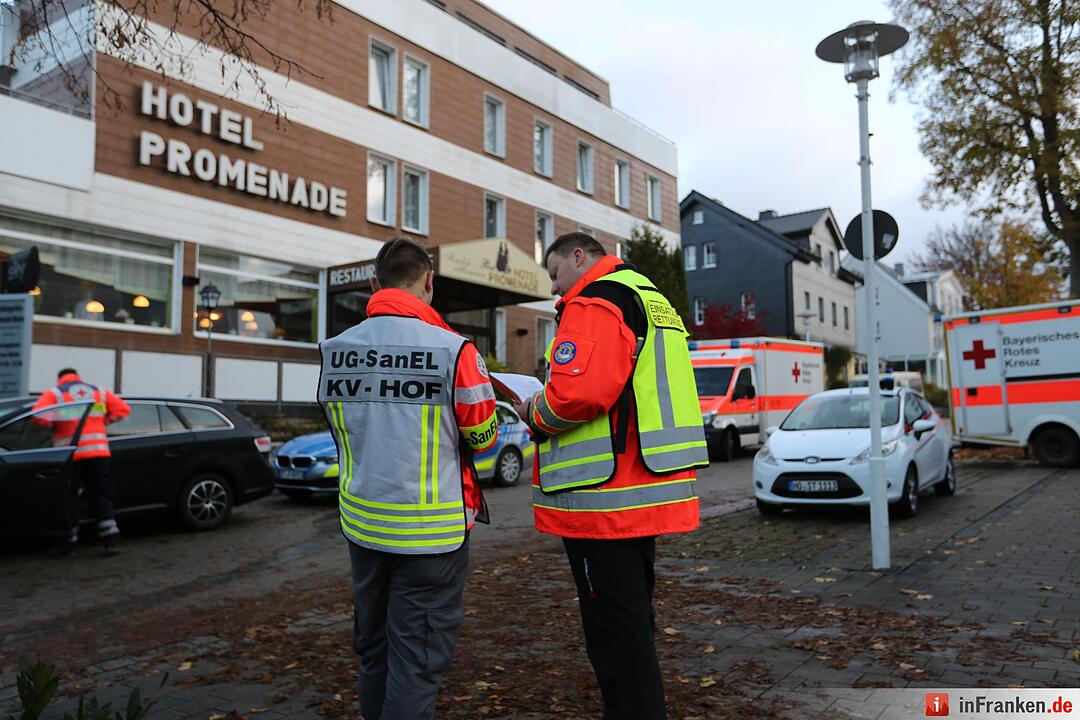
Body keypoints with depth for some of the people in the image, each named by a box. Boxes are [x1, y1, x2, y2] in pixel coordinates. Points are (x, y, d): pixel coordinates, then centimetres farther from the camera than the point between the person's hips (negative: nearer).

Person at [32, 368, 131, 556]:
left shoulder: (54, 393, 6)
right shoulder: (99, 391, 16)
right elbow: (122, 409, 9)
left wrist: (54, 426, 7)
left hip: (70, 453, -2)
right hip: (98, 451, 3)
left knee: (70, 498, 8)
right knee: (101, 496, 8)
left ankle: (70, 541, 12)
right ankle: (111, 539, 0)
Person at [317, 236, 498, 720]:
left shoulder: (334, 351, 0)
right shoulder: (454, 351, -16)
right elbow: (484, 439, -5)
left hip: (361, 522, 5)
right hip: (430, 527, -5)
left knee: (372, 646, 20)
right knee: (417, 658, 5)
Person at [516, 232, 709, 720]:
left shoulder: (594, 303, -11)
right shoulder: (653, 302, 20)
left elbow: (577, 392, -26)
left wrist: (536, 415, -5)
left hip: (604, 498, -10)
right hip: (648, 493, 10)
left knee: (615, 631, -1)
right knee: (634, 621, 21)